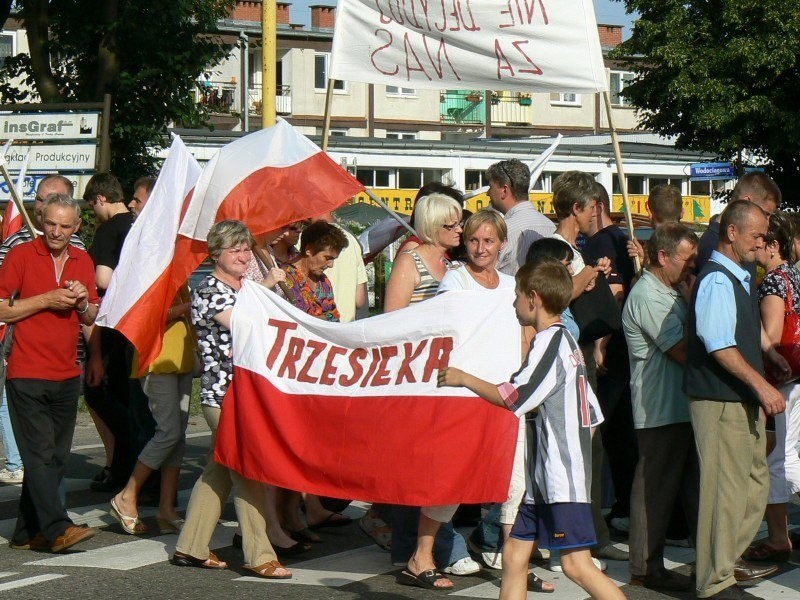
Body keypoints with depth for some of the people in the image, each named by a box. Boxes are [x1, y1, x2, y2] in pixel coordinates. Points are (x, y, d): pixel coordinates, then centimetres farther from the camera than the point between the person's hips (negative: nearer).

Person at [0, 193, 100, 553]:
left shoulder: (82, 261, 13)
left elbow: (91, 319, 19)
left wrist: (83, 303, -3)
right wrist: (46, 300, -14)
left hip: (67, 376, 6)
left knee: (57, 458, 5)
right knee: (40, 455, -11)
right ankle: (57, 528, -15)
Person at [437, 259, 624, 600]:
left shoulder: (550, 341, -12)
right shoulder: (566, 342, 19)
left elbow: (514, 397, -20)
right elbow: (593, 417, 20)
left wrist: (464, 379, -8)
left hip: (563, 476, -10)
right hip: (543, 476, 10)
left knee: (576, 564, -12)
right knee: (514, 555, 9)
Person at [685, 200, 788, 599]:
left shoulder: (743, 278, 15)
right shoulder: (716, 281, -17)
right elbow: (719, 345, -24)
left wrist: (773, 356, 28)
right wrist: (761, 386, -24)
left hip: (745, 400, 10)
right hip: (720, 401, -10)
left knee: (755, 482, 17)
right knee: (726, 488, -6)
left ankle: (730, 560, 31)